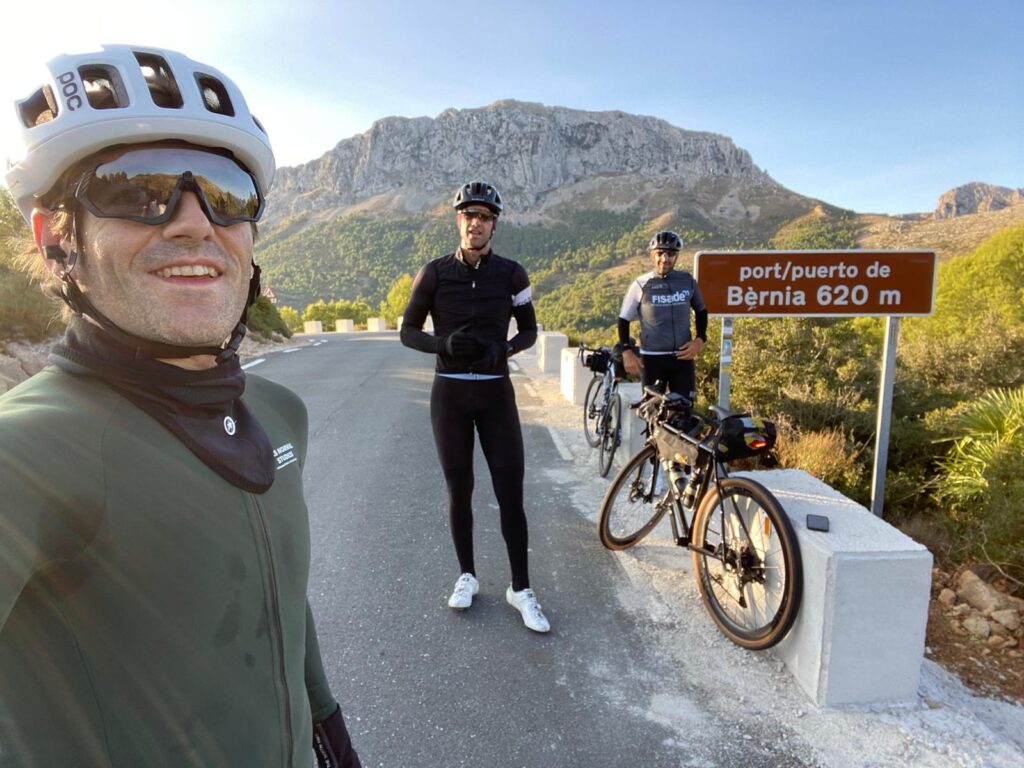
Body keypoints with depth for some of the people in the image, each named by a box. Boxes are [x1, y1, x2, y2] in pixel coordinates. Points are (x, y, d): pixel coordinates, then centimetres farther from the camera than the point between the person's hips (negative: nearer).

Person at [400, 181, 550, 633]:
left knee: (510, 493, -1)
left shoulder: (511, 275, -2)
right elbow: (408, 331, 1)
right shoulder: (434, 273, -3)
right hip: (449, 393, 0)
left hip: (495, 392, 0)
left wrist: (504, 348, -16)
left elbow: (529, 330, 6)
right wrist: (444, 343, -19)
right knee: (459, 490, 9)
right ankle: (466, 576, 28)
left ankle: (520, 589, 14)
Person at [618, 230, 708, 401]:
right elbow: (624, 319, 3)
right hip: (651, 358, -2)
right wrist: (627, 351, -8)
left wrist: (700, 339, 2)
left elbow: (701, 311, 17)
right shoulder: (640, 285, -4)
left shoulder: (687, 281, 3)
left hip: (682, 357, 2)